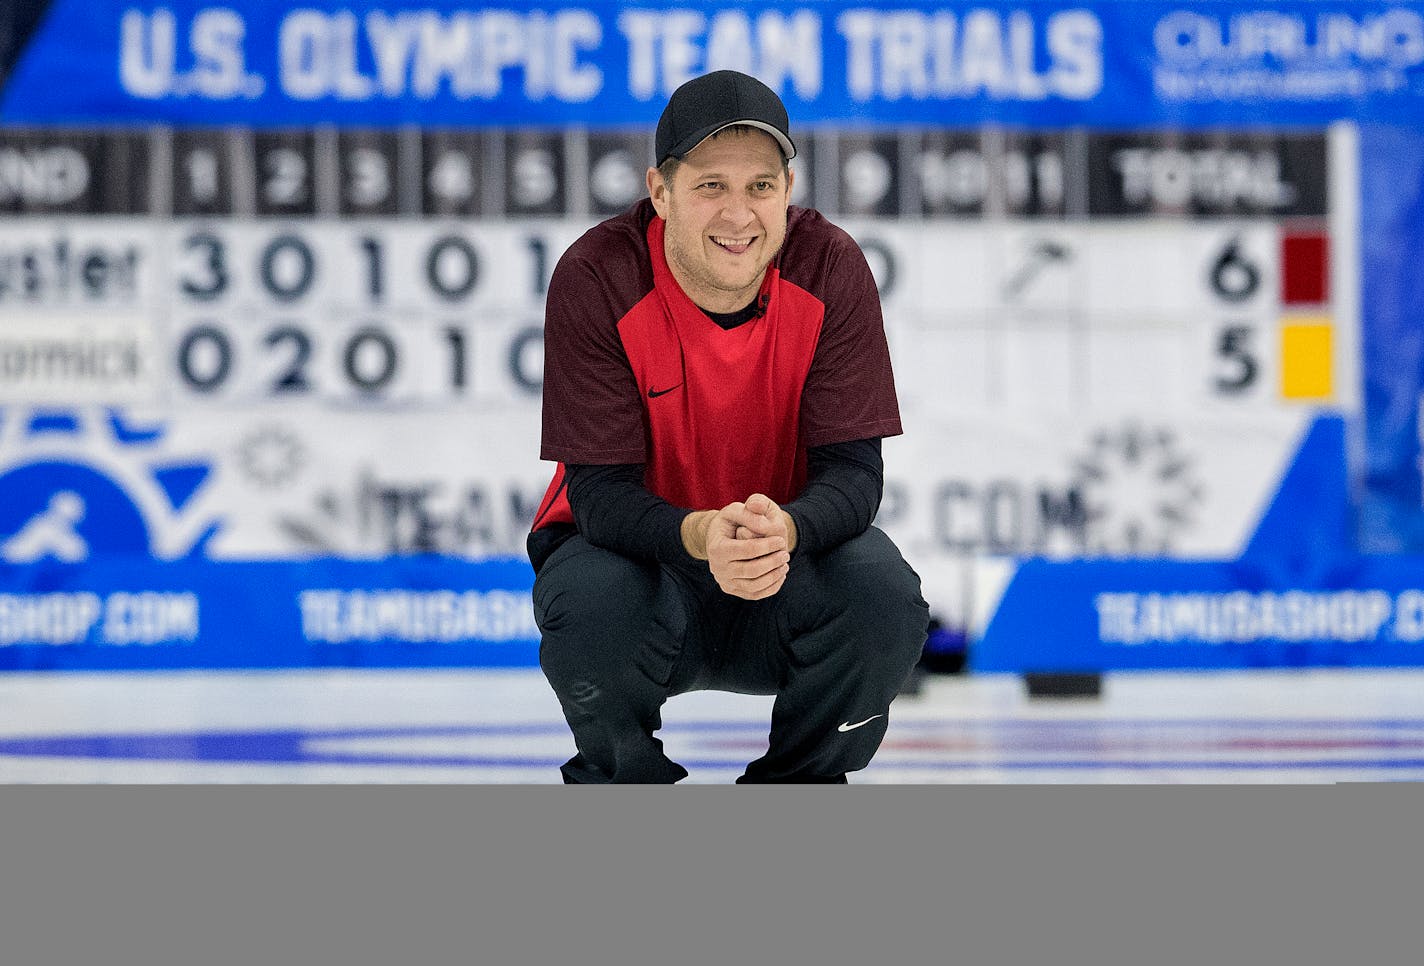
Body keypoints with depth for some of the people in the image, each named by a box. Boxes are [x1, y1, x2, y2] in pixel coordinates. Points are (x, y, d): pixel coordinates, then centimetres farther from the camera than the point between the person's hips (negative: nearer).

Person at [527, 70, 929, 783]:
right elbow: (599, 488, -22)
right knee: (591, 603, -34)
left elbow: (853, 471, -17)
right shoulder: (596, 278, -19)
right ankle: (621, 783, -2)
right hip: (637, 547, -1)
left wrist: (784, 530, -42)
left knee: (885, 596, -28)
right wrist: (699, 536, -44)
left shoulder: (831, 271, -14)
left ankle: (800, 783, 1)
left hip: (791, 557, 2)